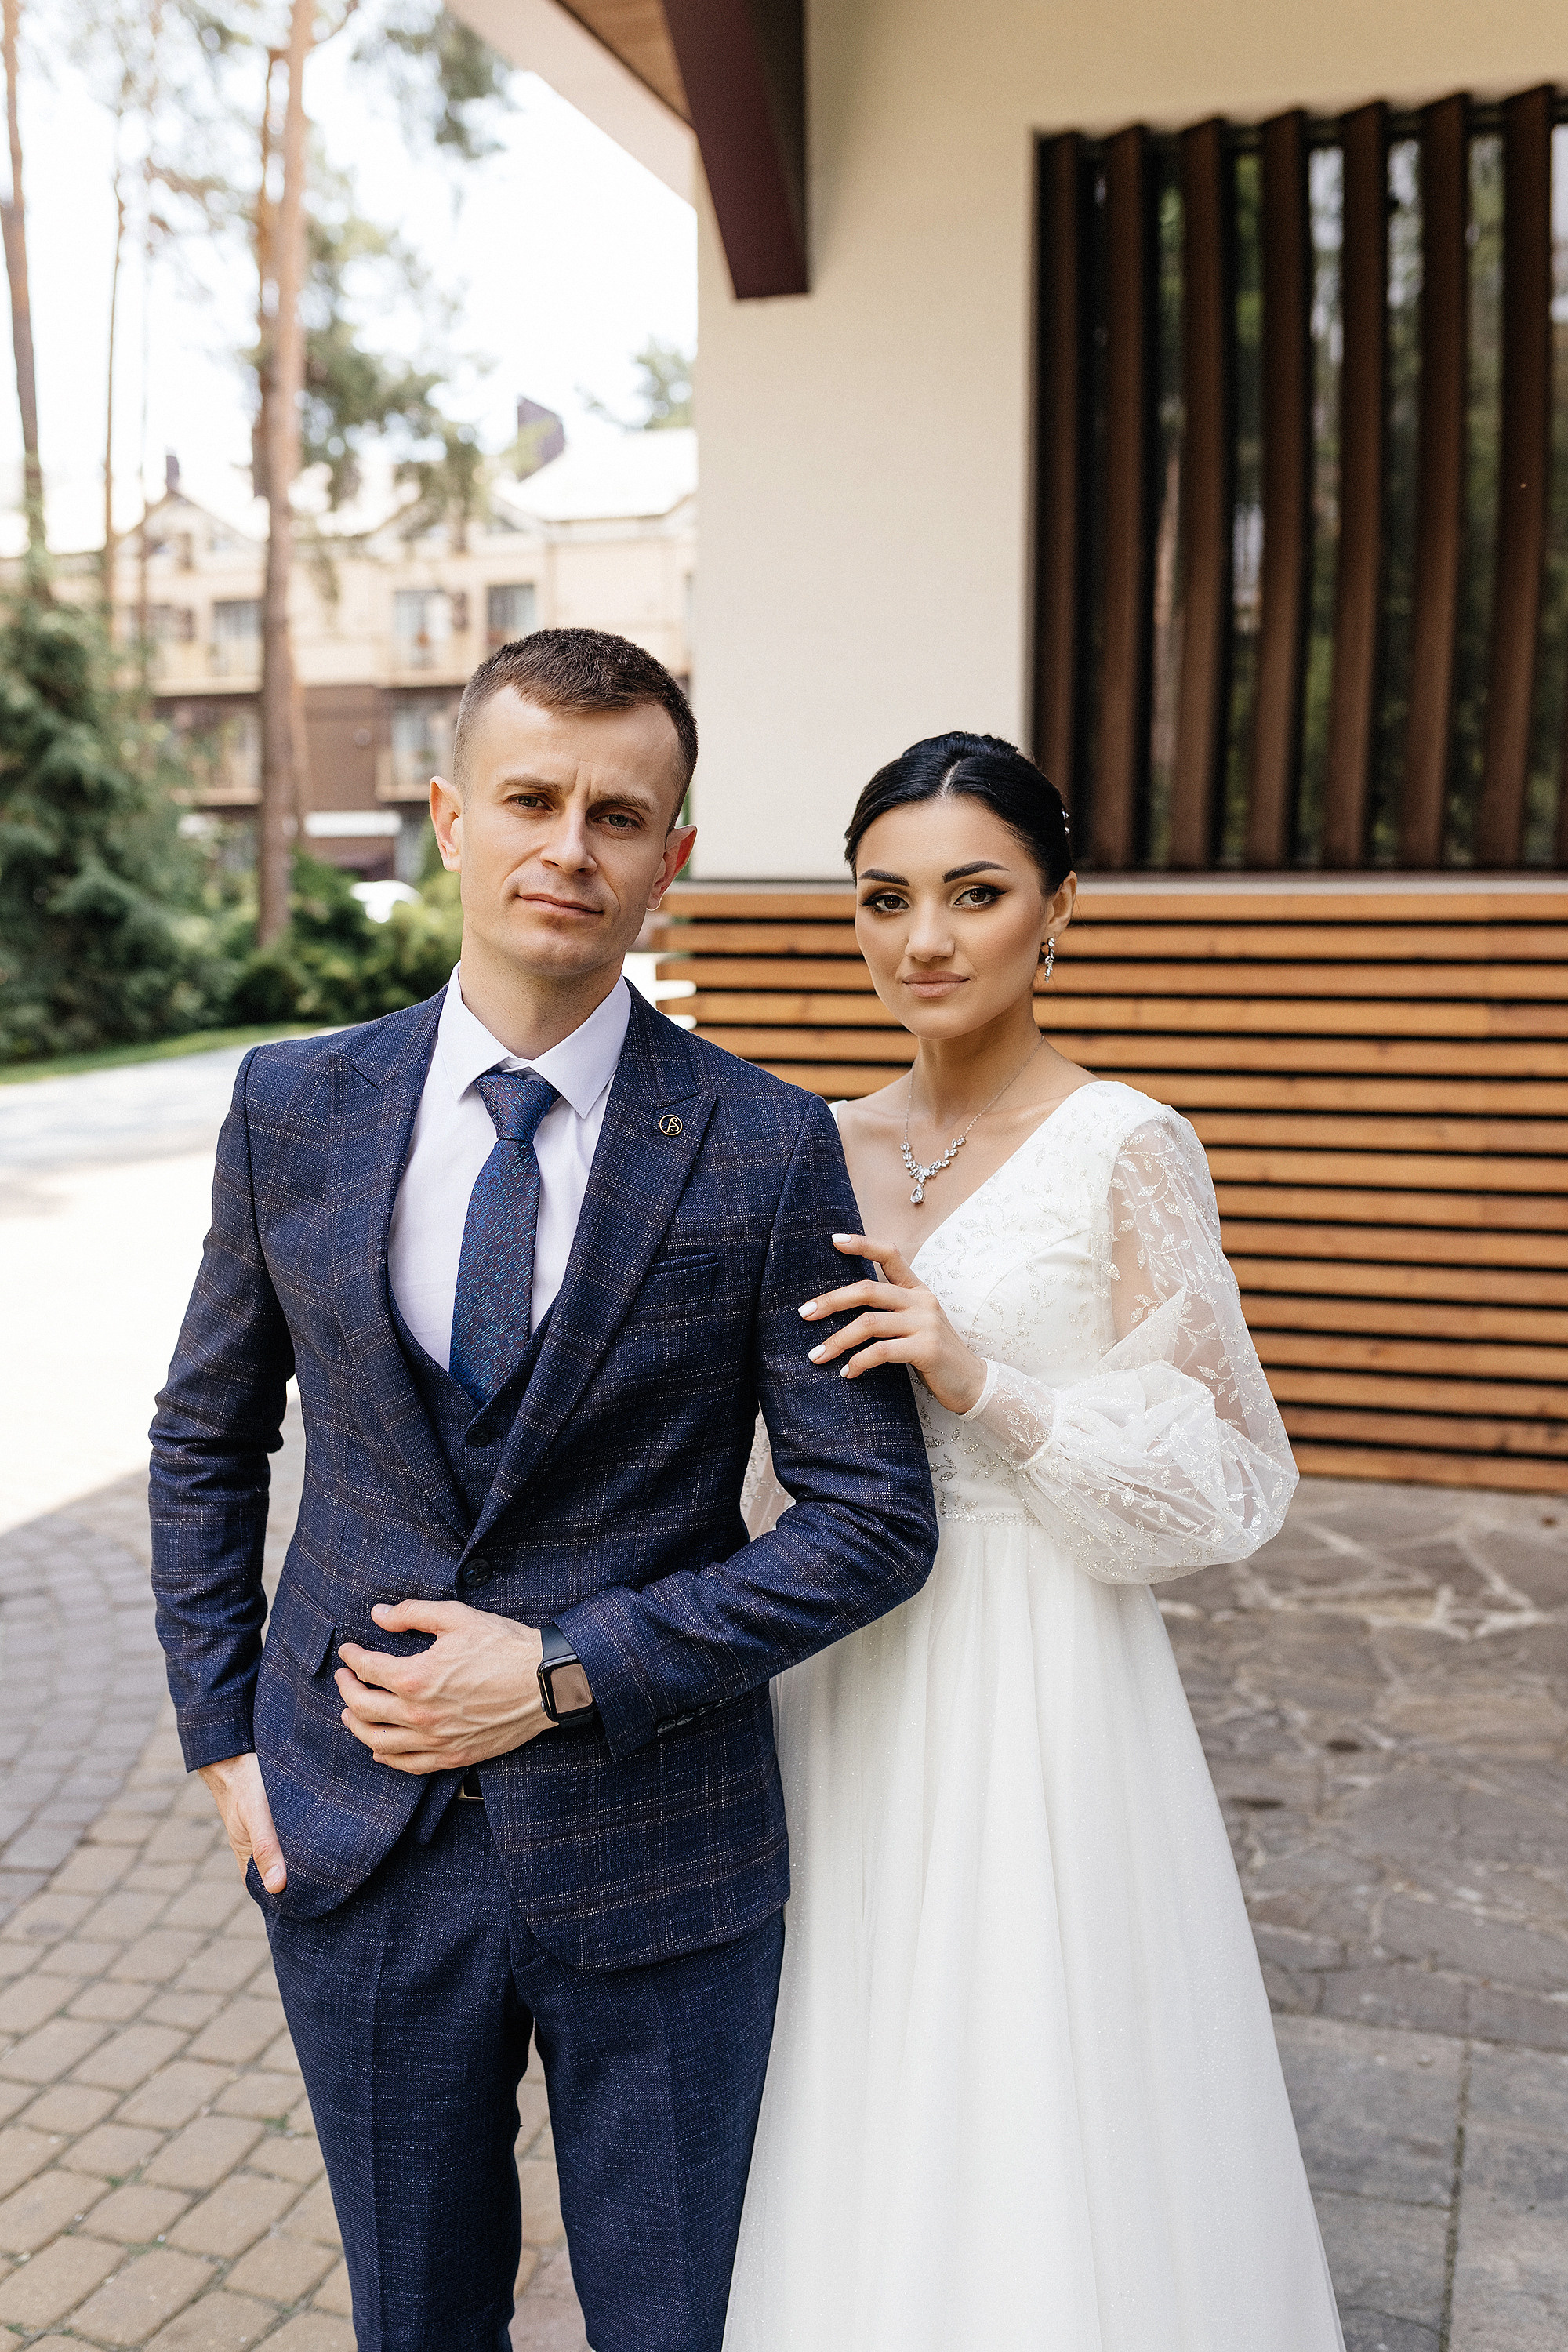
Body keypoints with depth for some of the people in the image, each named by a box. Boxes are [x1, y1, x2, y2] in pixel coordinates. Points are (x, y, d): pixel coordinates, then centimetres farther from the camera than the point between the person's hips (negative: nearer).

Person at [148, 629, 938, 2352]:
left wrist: (568, 1670, -16)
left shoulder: (765, 1150, -12)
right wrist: (223, 1740, 4)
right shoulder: (294, 1109, -4)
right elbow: (206, 1439, 9)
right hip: (357, 1840, 2)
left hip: (654, 1862, -2)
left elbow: (874, 1518, -10)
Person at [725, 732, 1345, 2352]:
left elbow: (1230, 1484, -11)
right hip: (836, 1685, 5)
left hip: (1031, 1696, -5)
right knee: (846, 2123, 18)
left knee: (1017, 2091, 9)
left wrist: (987, 1386, -23)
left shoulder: (1123, 1152, -11)